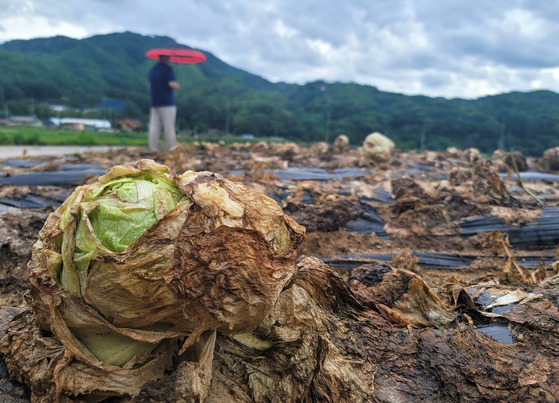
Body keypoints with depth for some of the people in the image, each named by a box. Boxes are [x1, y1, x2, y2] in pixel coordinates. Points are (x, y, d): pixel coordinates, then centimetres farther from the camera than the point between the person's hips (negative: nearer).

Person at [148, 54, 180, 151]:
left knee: (154, 126, 5)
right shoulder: (168, 69, -9)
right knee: (169, 126, -4)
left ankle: (153, 148, 4)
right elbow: (172, 84, -19)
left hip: (154, 102, 7)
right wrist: (177, 85, 0)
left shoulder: (152, 69, 16)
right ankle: (172, 148, -2)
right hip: (167, 102, -7)